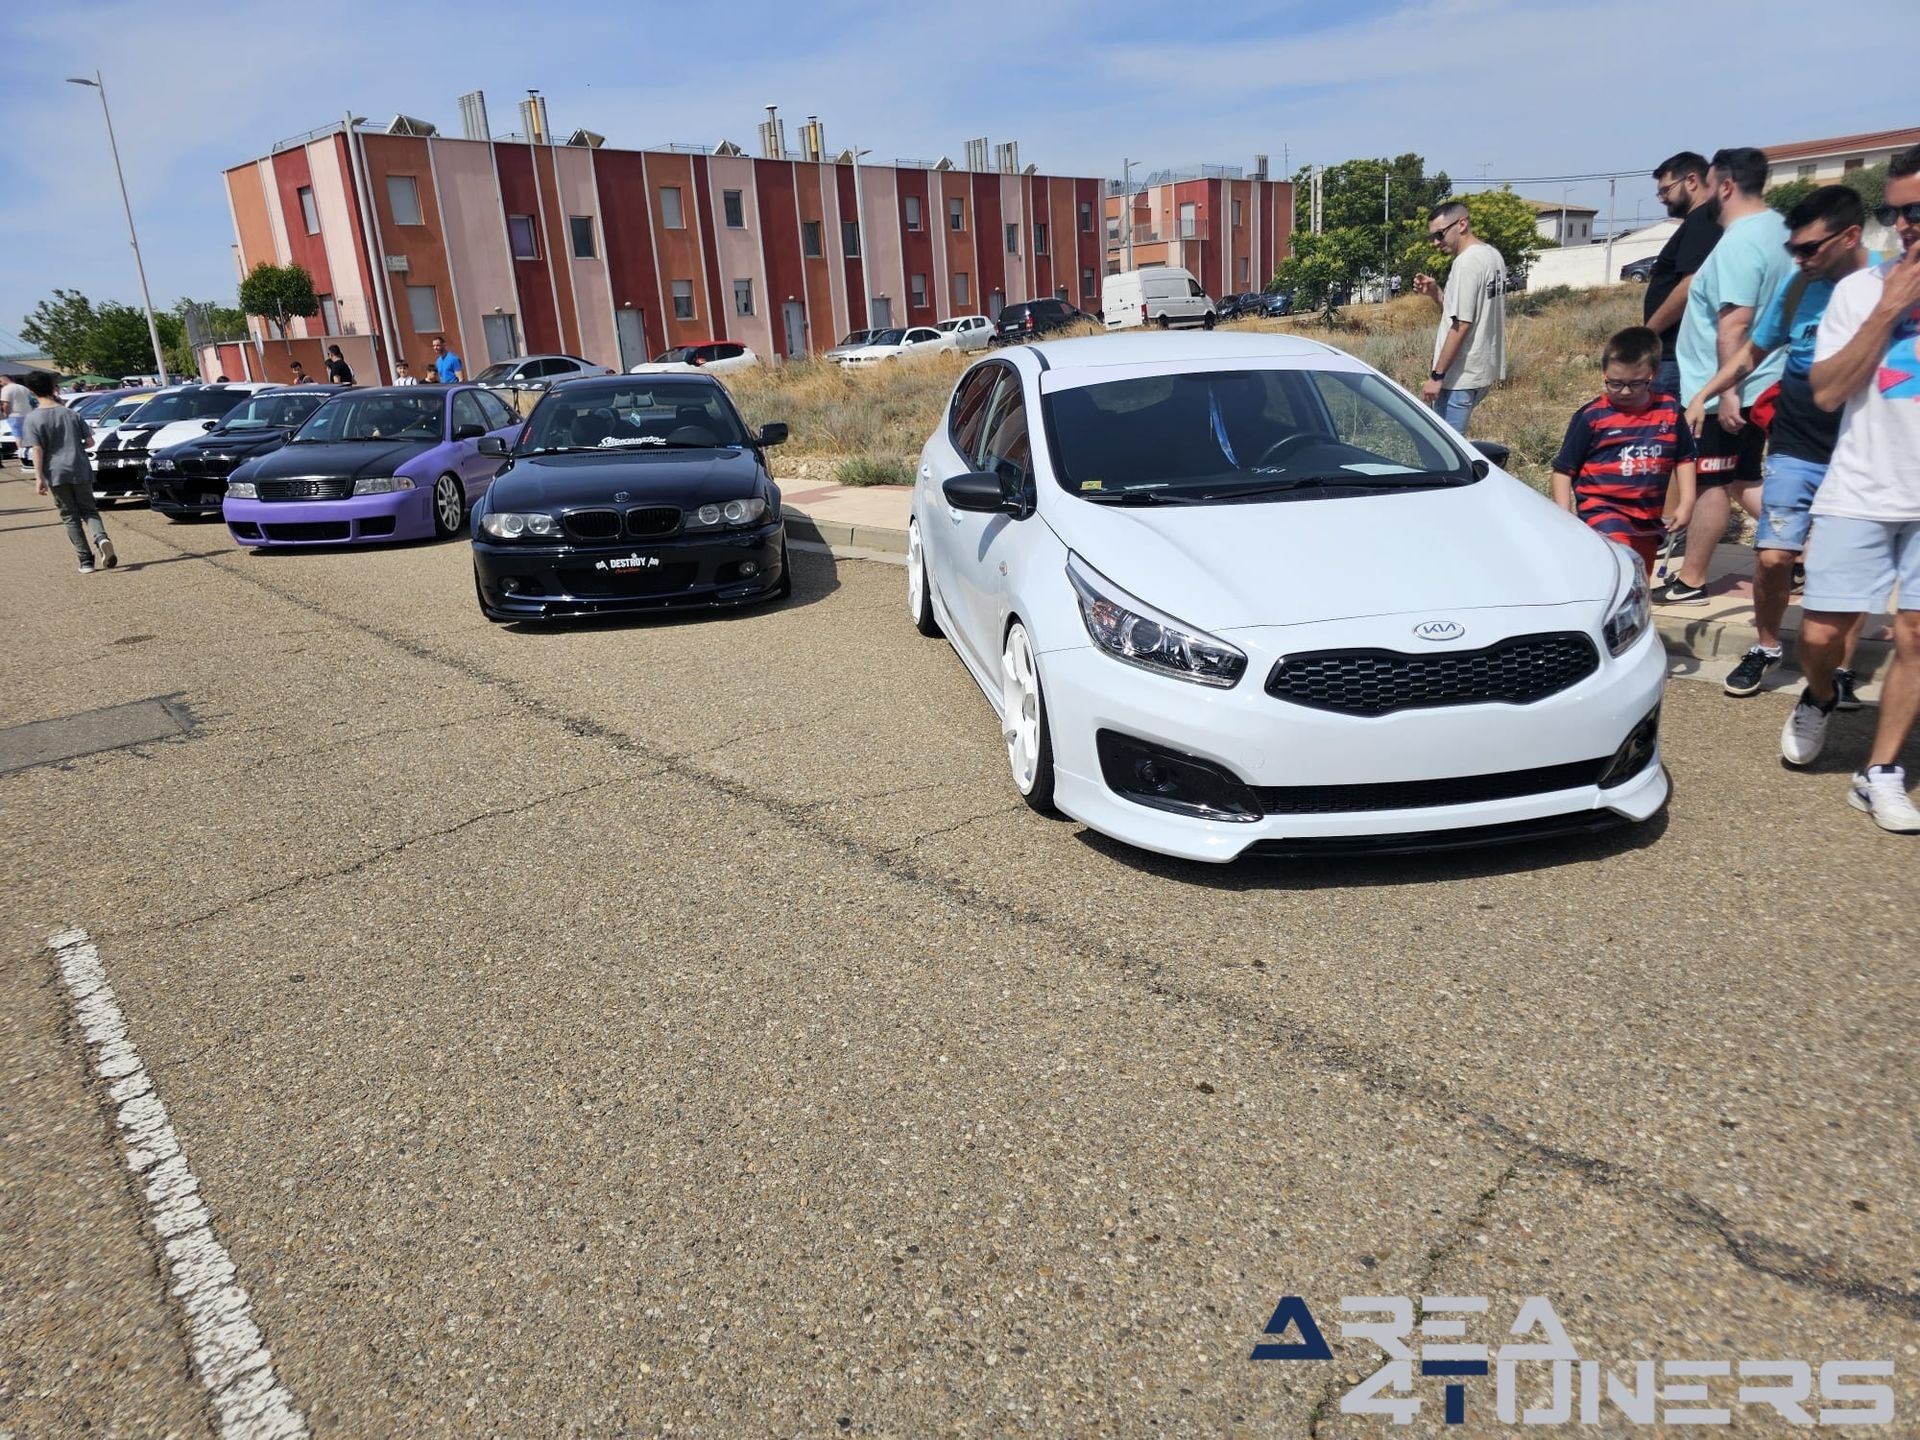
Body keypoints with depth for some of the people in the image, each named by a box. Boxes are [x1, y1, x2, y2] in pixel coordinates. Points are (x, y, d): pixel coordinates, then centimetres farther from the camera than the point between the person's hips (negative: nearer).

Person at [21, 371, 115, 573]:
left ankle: (86, 560, 1)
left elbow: (37, 450, -10)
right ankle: (102, 538, -23)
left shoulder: (33, 419, -5)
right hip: (80, 470, 2)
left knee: (71, 517, 6)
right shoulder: (71, 414, 4)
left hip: (56, 473, -2)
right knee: (89, 511, 9)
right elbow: (90, 441, 5)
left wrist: (39, 477, -9)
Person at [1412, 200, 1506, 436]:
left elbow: (1461, 326, -21)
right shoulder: (1492, 256, 13)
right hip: (1483, 370, 10)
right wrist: (1435, 293, 7)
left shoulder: (1467, 262, -17)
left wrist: (1436, 375, -19)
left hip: (1461, 375, -10)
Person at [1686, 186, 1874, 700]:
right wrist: (1704, 395, 5)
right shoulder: (1798, 286, 1)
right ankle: (1766, 646, 16)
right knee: (1773, 555, -7)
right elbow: (1753, 352, 13)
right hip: (1796, 449, 2)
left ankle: (1841, 669, 15)